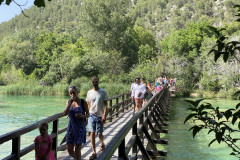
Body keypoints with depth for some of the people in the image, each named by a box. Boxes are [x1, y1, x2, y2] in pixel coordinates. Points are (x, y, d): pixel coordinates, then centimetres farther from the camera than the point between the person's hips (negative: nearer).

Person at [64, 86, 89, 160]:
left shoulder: (83, 102, -6)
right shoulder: (68, 101, 3)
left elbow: (88, 114, 1)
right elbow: (65, 113, -11)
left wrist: (82, 116, -20)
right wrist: (70, 103, -20)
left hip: (80, 128, -4)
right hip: (71, 127, 4)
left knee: (77, 150, -1)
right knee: (69, 149, 8)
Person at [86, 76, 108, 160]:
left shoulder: (103, 92, -3)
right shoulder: (89, 92, 6)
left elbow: (105, 105, -4)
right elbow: (88, 105, 12)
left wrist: (104, 115, -14)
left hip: (100, 116, -2)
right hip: (91, 115, 2)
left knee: (100, 134, 3)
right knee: (92, 134, -4)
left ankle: (102, 143, 37)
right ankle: (94, 153, 1)